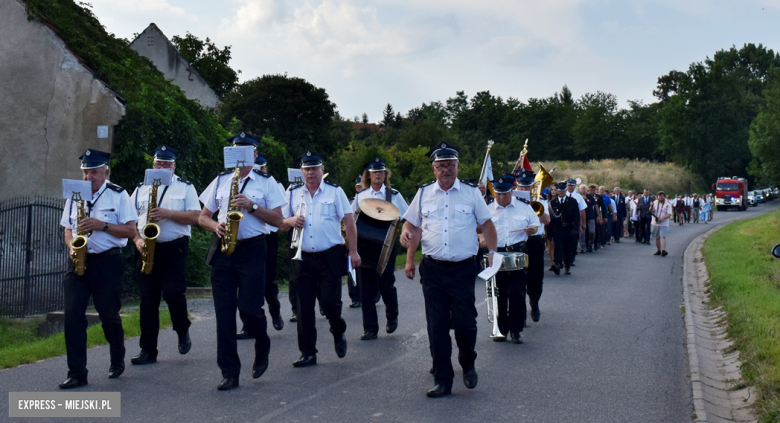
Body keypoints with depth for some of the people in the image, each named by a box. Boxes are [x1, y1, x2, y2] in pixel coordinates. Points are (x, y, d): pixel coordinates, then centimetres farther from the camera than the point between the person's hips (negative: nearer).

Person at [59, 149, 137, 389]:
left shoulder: (118, 195, -1)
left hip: (107, 261, -4)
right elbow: (68, 230, 18)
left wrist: (102, 225, -17)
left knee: (109, 315, 5)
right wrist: (71, 247, -3)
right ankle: (77, 373, -2)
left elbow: (131, 231, -6)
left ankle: (117, 362, 30)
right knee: (72, 314, -7)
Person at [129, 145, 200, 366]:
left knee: (173, 294, -13)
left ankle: (183, 331, 17)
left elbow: (195, 217, -4)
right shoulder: (141, 189, 15)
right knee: (148, 299, 2)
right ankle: (148, 350, 6)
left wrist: (168, 213, -16)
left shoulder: (185, 187, 6)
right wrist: (137, 240, -5)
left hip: (174, 248, -3)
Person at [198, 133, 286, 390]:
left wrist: (252, 206, -13)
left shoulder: (266, 182, 6)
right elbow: (203, 218, 16)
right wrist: (216, 226, -6)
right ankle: (229, 373, 7)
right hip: (222, 250, 3)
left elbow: (278, 219, -1)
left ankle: (262, 347, 24)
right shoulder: (220, 181, 15)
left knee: (249, 309, -9)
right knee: (224, 313, 0)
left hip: (252, 250, -3)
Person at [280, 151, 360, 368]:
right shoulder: (293, 193, 10)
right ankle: (308, 353, 13)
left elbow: (349, 221, -1)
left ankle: (338, 333, 24)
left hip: (330, 257, -3)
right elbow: (282, 223, 15)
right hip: (303, 259, 3)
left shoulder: (335, 191, 2)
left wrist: (353, 251, -7)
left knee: (329, 302, -8)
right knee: (304, 307, 3)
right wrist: (291, 221, -9)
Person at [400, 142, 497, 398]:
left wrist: (492, 252, -1)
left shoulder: (471, 193, 5)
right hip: (432, 269, 2)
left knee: (464, 322, -6)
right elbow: (413, 225, 15)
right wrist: (409, 259, 10)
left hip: (463, 269, -2)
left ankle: (467, 363, 25)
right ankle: (442, 380, 14)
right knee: (437, 326, 3)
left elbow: (486, 224, 10)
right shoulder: (423, 194, 9)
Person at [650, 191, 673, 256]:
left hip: (664, 224, -4)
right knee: (657, 237, 9)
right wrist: (651, 208, -16)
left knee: (663, 237, -15)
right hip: (655, 223, 4)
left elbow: (669, 214, -11)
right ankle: (659, 250, 19)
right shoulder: (654, 203, 8)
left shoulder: (667, 205, -2)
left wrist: (662, 218, -26)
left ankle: (663, 250, -24)